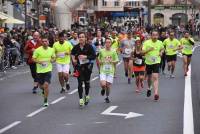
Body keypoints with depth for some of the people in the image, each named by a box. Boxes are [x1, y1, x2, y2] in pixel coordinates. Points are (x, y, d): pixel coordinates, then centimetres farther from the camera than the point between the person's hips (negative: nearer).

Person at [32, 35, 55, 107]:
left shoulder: (51, 50, 3)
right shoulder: (38, 50, -7)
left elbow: (53, 57, 18)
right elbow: (33, 59, -3)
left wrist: (52, 60, -6)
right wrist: (39, 62, -21)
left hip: (48, 69, 0)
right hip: (40, 70, 0)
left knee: (46, 85, -14)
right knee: (41, 86, 10)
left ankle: (45, 101, -2)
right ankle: (44, 89, 49)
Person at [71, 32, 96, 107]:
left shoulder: (89, 46, -9)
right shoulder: (76, 47, -3)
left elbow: (94, 56, -11)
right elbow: (72, 53, 18)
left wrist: (86, 57, -22)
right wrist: (73, 59, 1)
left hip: (87, 66, 0)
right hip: (79, 67, 0)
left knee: (87, 82, 12)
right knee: (80, 83, -7)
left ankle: (87, 95, 36)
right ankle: (81, 99, -4)